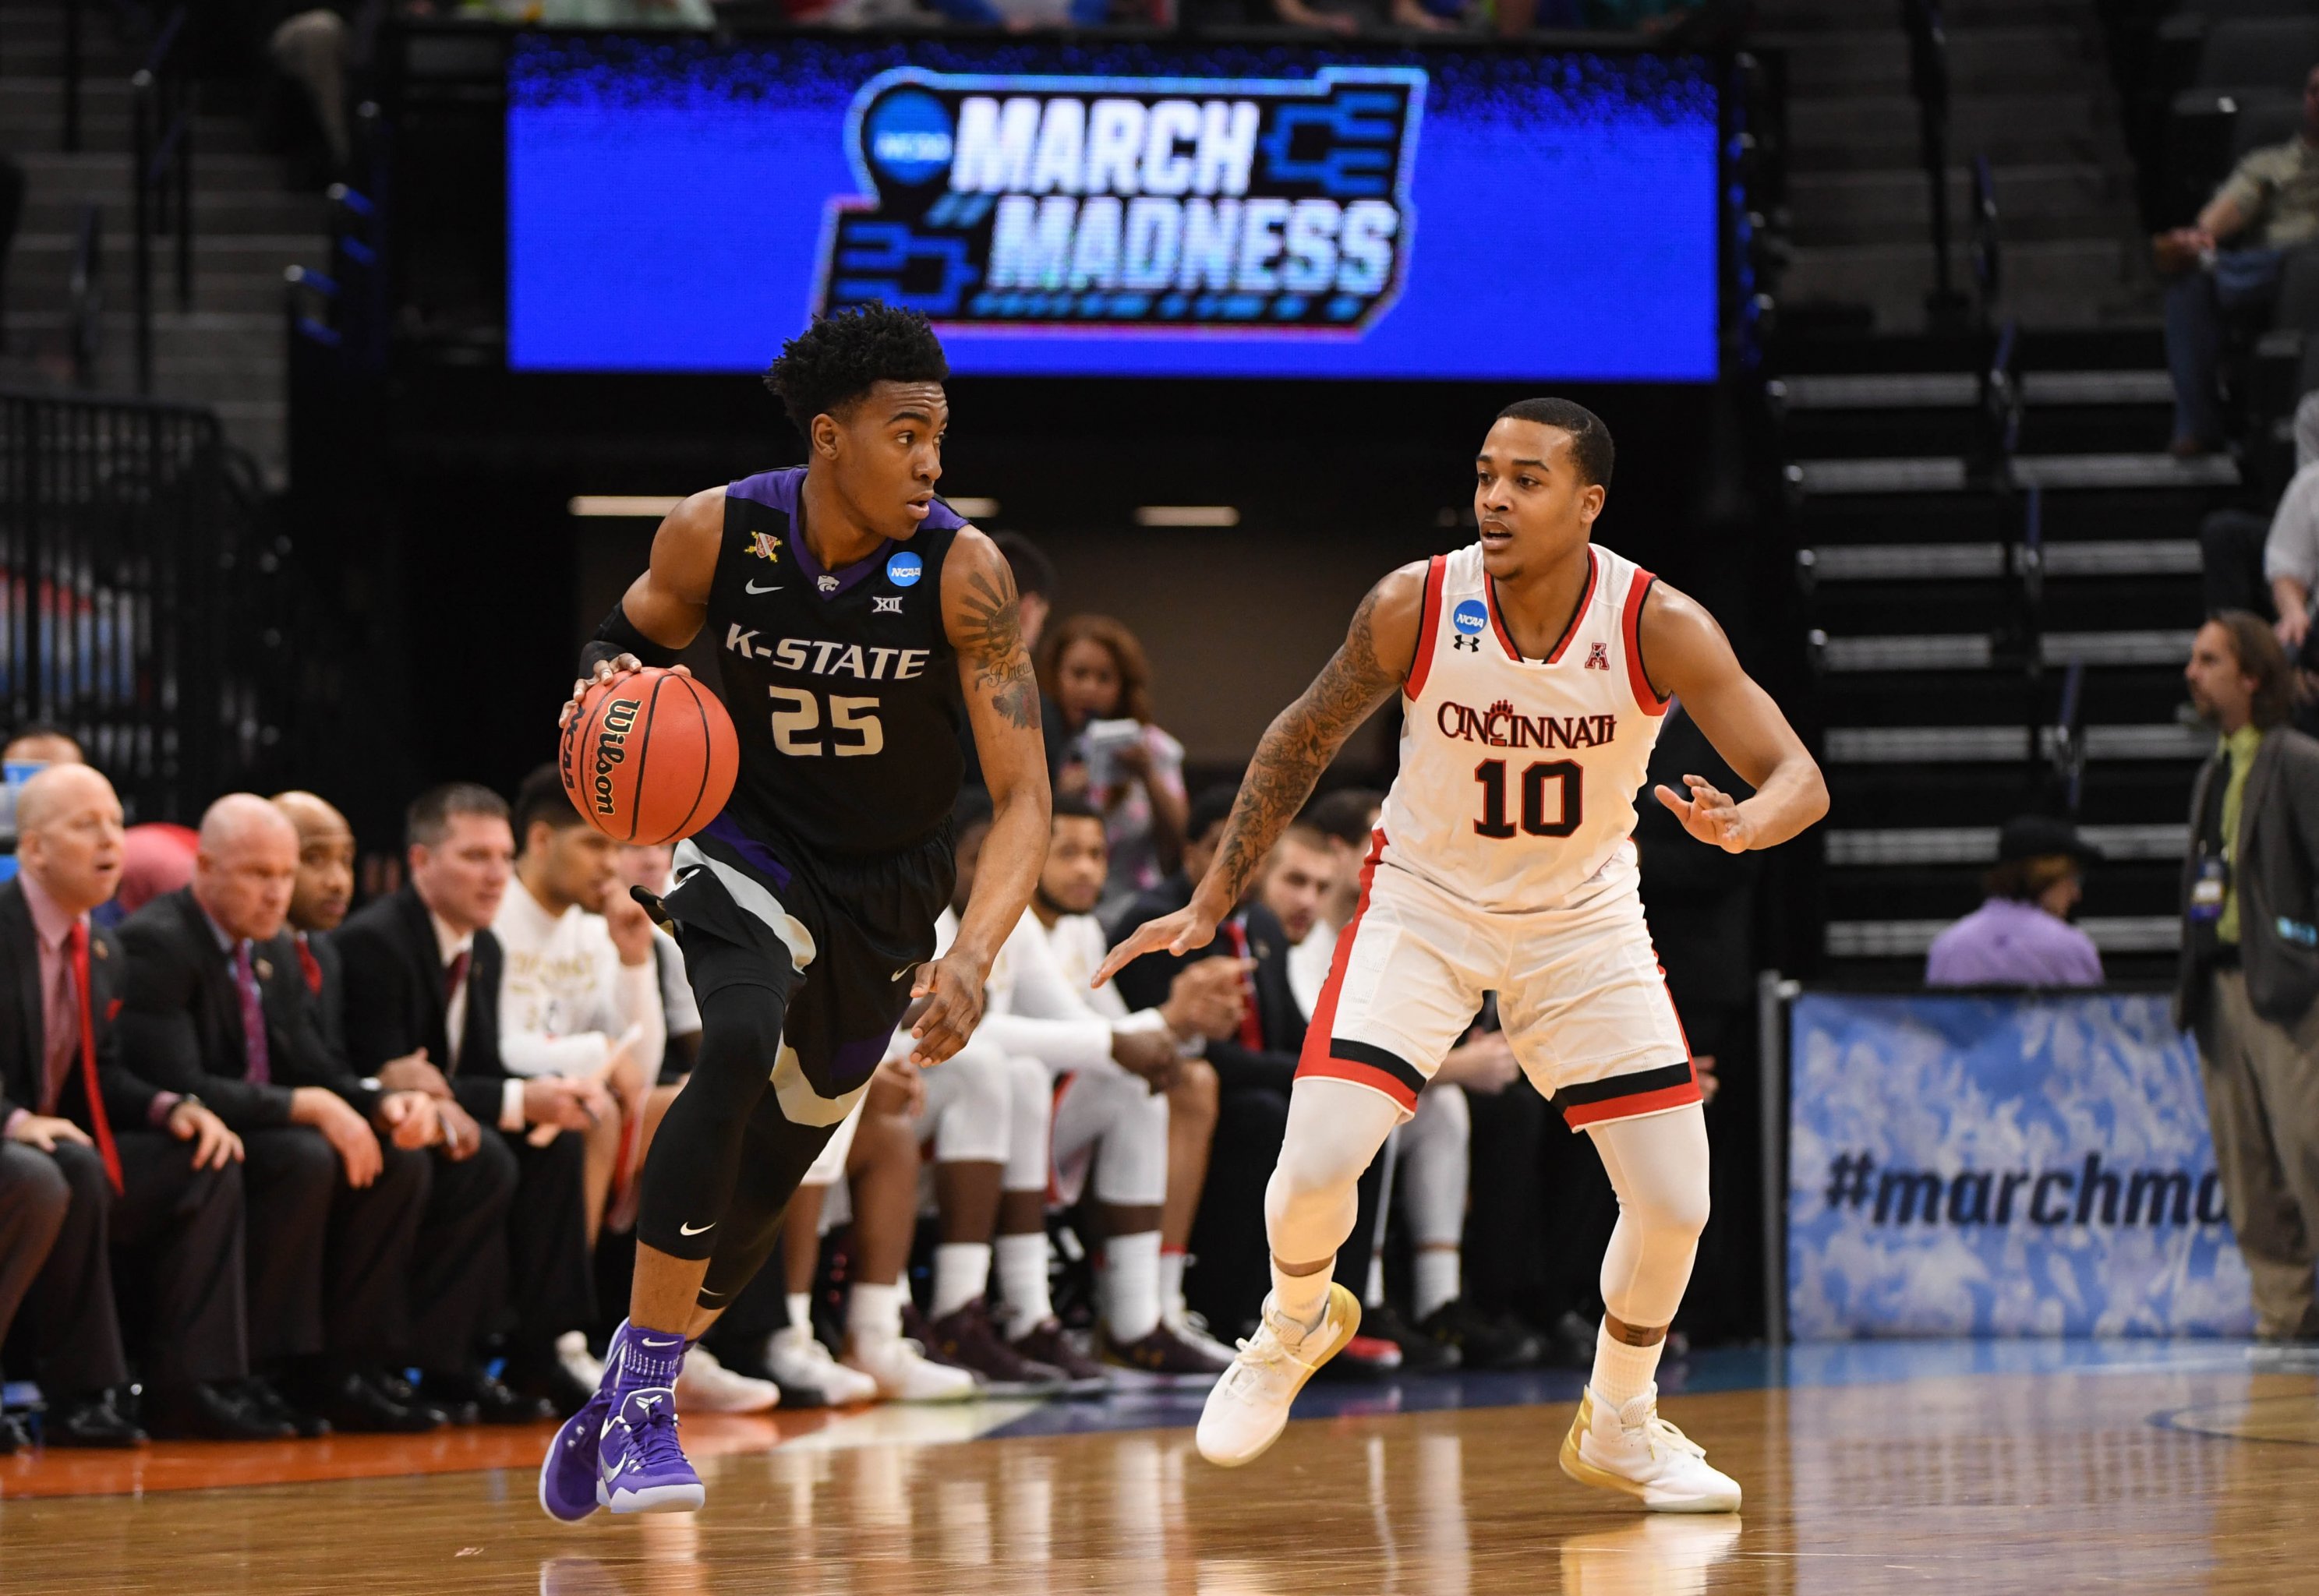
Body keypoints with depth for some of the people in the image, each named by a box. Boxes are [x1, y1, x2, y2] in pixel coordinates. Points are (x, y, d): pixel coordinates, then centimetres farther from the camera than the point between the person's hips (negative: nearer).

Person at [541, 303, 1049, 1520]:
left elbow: (1022, 795, -23)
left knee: (772, 1167, 10)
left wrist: (974, 956, -38)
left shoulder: (962, 572, -22)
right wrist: (610, 686, -21)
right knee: (739, 1050, -31)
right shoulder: (718, 534, -17)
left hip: (887, 888, 2)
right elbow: (628, 638, 4)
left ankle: (624, 1402, 34)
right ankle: (643, 1392, -24)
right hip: (751, 848, -2)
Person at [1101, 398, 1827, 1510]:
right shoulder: (1415, 606, -20)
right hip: (1424, 904, -1)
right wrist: (1211, 903, -3)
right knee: (1314, 1167, -18)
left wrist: (1742, 826, -44)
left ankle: (1618, 1428, 22)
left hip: (1584, 918, 1)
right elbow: (1303, 741, -3)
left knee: (1674, 1202, -5)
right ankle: (1297, 1325, 18)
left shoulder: (1660, 627, -21)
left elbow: (1800, 781, -20)